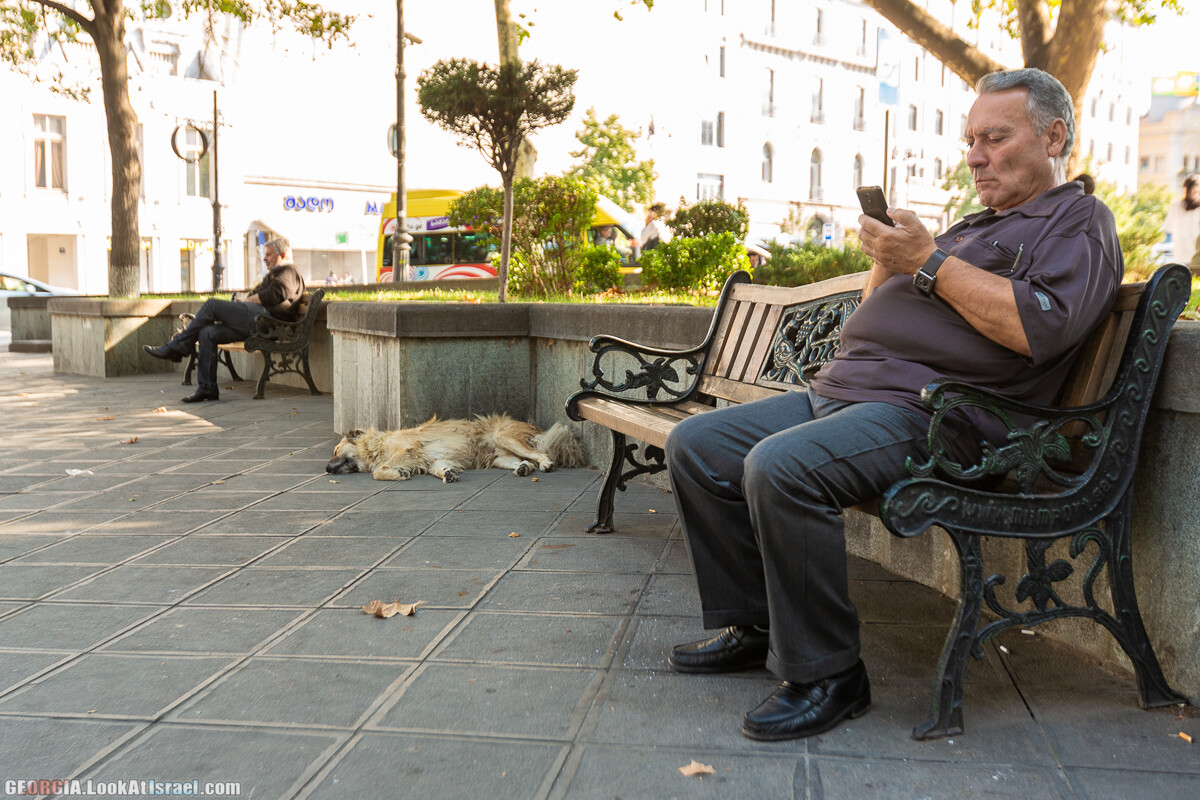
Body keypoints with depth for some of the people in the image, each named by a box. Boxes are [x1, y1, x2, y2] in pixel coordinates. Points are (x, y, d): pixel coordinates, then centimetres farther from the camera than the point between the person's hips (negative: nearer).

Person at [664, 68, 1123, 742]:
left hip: (928, 412, -9)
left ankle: (829, 674, -19)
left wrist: (929, 262, -12)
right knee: (695, 445, 1)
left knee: (781, 465, -34)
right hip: (839, 392, 10)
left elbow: (1041, 326, -18)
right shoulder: (976, 225, 30)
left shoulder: (1080, 224, 4)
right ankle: (756, 626, 7)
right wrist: (887, 252, 10)